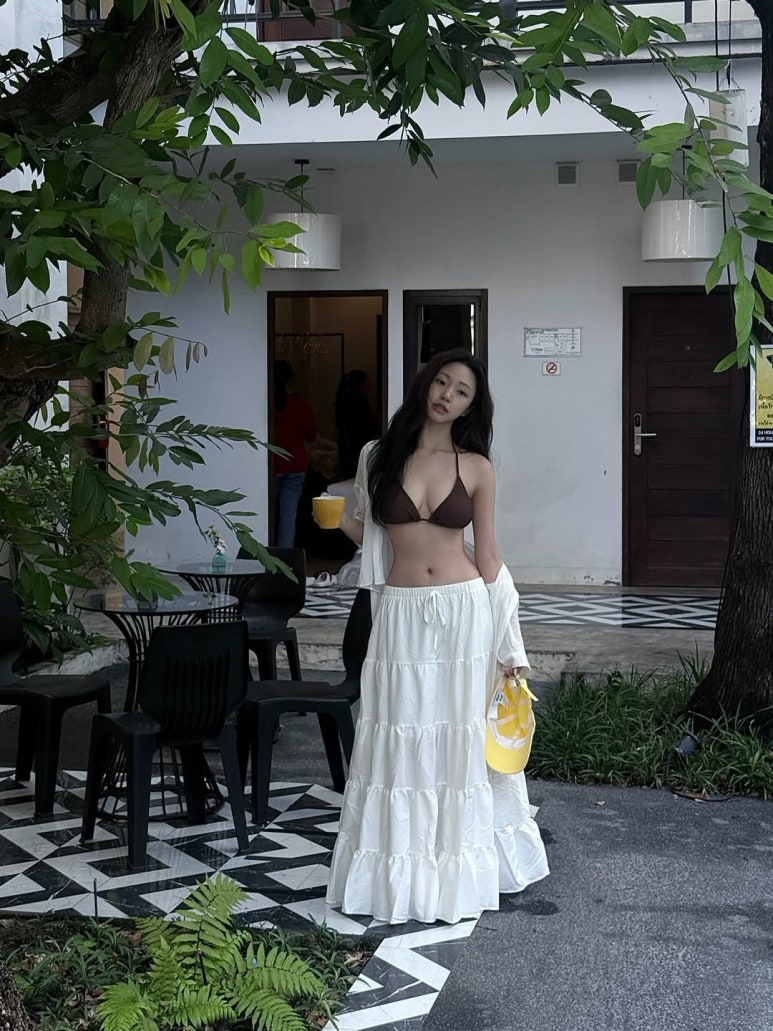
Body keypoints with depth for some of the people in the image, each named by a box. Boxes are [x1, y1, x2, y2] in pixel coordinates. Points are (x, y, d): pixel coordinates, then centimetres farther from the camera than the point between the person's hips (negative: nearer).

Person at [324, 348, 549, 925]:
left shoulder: (476, 467, 2)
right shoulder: (380, 456, 4)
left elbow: (488, 557, 4)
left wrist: (509, 647, 3)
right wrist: (338, 519, -4)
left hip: (463, 613, -1)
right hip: (401, 616, 1)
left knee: (460, 740, 6)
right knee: (401, 741, 4)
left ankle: (458, 871, 22)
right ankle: (402, 872, 18)